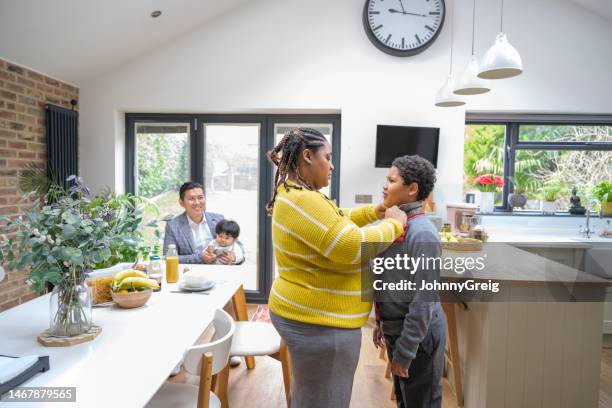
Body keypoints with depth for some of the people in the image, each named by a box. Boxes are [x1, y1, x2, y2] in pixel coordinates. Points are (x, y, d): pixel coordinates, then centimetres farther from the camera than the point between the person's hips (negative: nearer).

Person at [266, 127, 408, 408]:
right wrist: (393, 224, -13)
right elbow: (353, 247, -28)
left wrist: (375, 212, 8)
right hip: (319, 323, -11)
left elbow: (337, 222, 20)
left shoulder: (294, 195, 10)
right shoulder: (304, 200, -25)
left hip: (303, 314, 11)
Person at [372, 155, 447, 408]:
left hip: (418, 334, -8)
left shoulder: (423, 234, -24)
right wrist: (382, 323, 16)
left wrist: (405, 351, -19)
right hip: (395, 328, 8)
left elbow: (424, 299, -23)